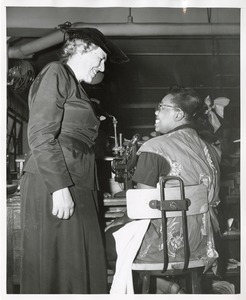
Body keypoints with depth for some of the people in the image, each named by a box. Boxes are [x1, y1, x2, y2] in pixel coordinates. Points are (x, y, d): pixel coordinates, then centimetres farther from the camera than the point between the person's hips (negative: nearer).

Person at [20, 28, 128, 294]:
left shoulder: (76, 88, 25)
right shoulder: (56, 74, -1)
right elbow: (40, 134, -12)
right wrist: (59, 186, -18)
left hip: (78, 188, 9)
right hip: (53, 187, -9)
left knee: (84, 268, 4)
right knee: (55, 270, -7)